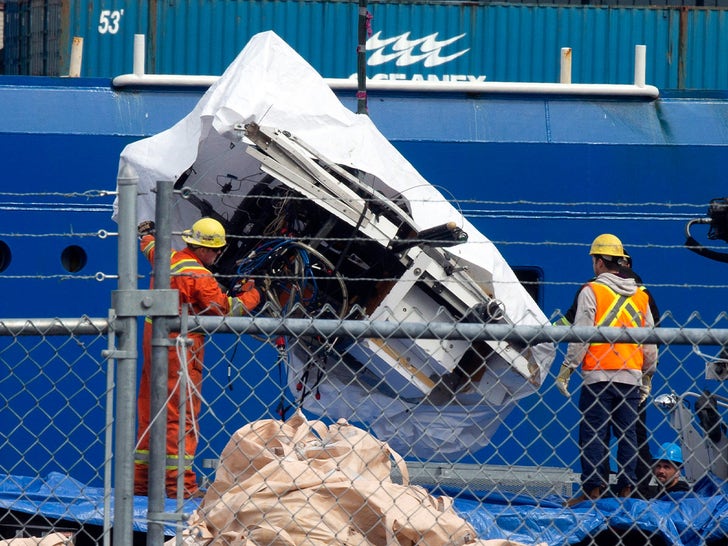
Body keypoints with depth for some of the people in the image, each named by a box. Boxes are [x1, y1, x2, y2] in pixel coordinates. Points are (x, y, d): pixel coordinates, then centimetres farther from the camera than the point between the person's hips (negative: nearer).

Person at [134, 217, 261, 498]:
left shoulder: (167, 260, 8)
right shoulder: (198, 276, -17)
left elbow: (150, 248, 32)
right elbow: (226, 308, -13)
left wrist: (147, 233, 55)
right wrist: (251, 295, 6)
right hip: (180, 349, -9)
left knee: (149, 412, 13)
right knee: (181, 414, -8)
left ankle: (141, 479, 18)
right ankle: (180, 483, -12)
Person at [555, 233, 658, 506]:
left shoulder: (592, 291, -5)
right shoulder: (640, 296, 11)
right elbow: (650, 342, 15)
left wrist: (566, 370, -3)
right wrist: (647, 376, 24)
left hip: (599, 374, -5)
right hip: (631, 377, 5)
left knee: (592, 433, -2)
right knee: (627, 432, 8)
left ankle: (593, 488, -6)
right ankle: (626, 487, 6)